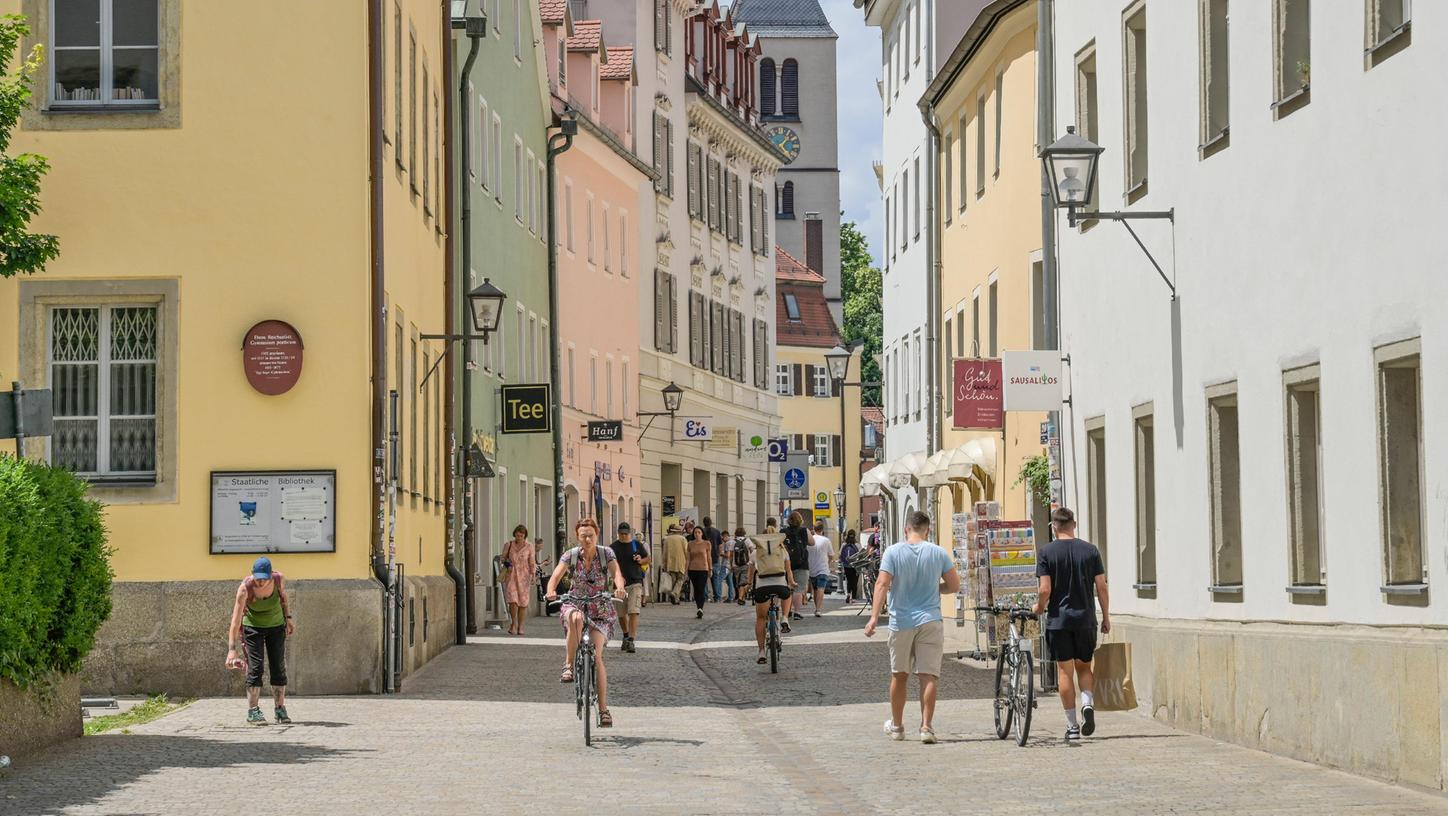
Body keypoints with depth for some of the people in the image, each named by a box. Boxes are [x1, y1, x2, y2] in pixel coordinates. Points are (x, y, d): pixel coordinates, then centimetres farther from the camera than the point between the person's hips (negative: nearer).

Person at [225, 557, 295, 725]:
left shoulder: (279, 579, -22)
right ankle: (253, 711, -4)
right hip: (253, 627, -3)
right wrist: (232, 649, -36)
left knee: (278, 667, 2)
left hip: (276, 626, 3)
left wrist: (288, 618, 3)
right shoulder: (245, 588, -30)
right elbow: (235, 620, -32)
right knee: (255, 668, -10)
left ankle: (280, 710, 11)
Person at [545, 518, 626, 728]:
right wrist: (551, 591, -39)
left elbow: (617, 573, -23)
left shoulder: (606, 554, -6)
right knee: (576, 618, -40)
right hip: (575, 602, 0)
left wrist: (619, 588, -46)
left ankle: (603, 709, -10)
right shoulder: (571, 555, -4)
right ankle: (568, 666, -28)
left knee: (597, 657, -14)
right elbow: (556, 575, -17)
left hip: (600, 609, 0)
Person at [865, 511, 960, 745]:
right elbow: (954, 585, 4)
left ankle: (896, 726, 24)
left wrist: (874, 616, -16)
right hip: (930, 621, 0)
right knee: (928, 675, -1)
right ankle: (926, 727, -9)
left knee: (899, 675, 13)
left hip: (901, 622, 0)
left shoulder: (893, 552, -4)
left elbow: (882, 584, -13)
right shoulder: (938, 553, 0)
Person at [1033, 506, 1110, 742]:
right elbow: (1101, 587, 1)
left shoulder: (1047, 552, -5)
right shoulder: (1090, 550, 1)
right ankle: (1087, 703, -10)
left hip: (1059, 619, -2)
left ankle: (1072, 725, 3)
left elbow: (1045, 590, -10)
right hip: (1086, 619, 2)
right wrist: (1106, 618, 10)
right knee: (1084, 667, 16)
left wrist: (1039, 607, 10)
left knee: (1065, 671, 3)